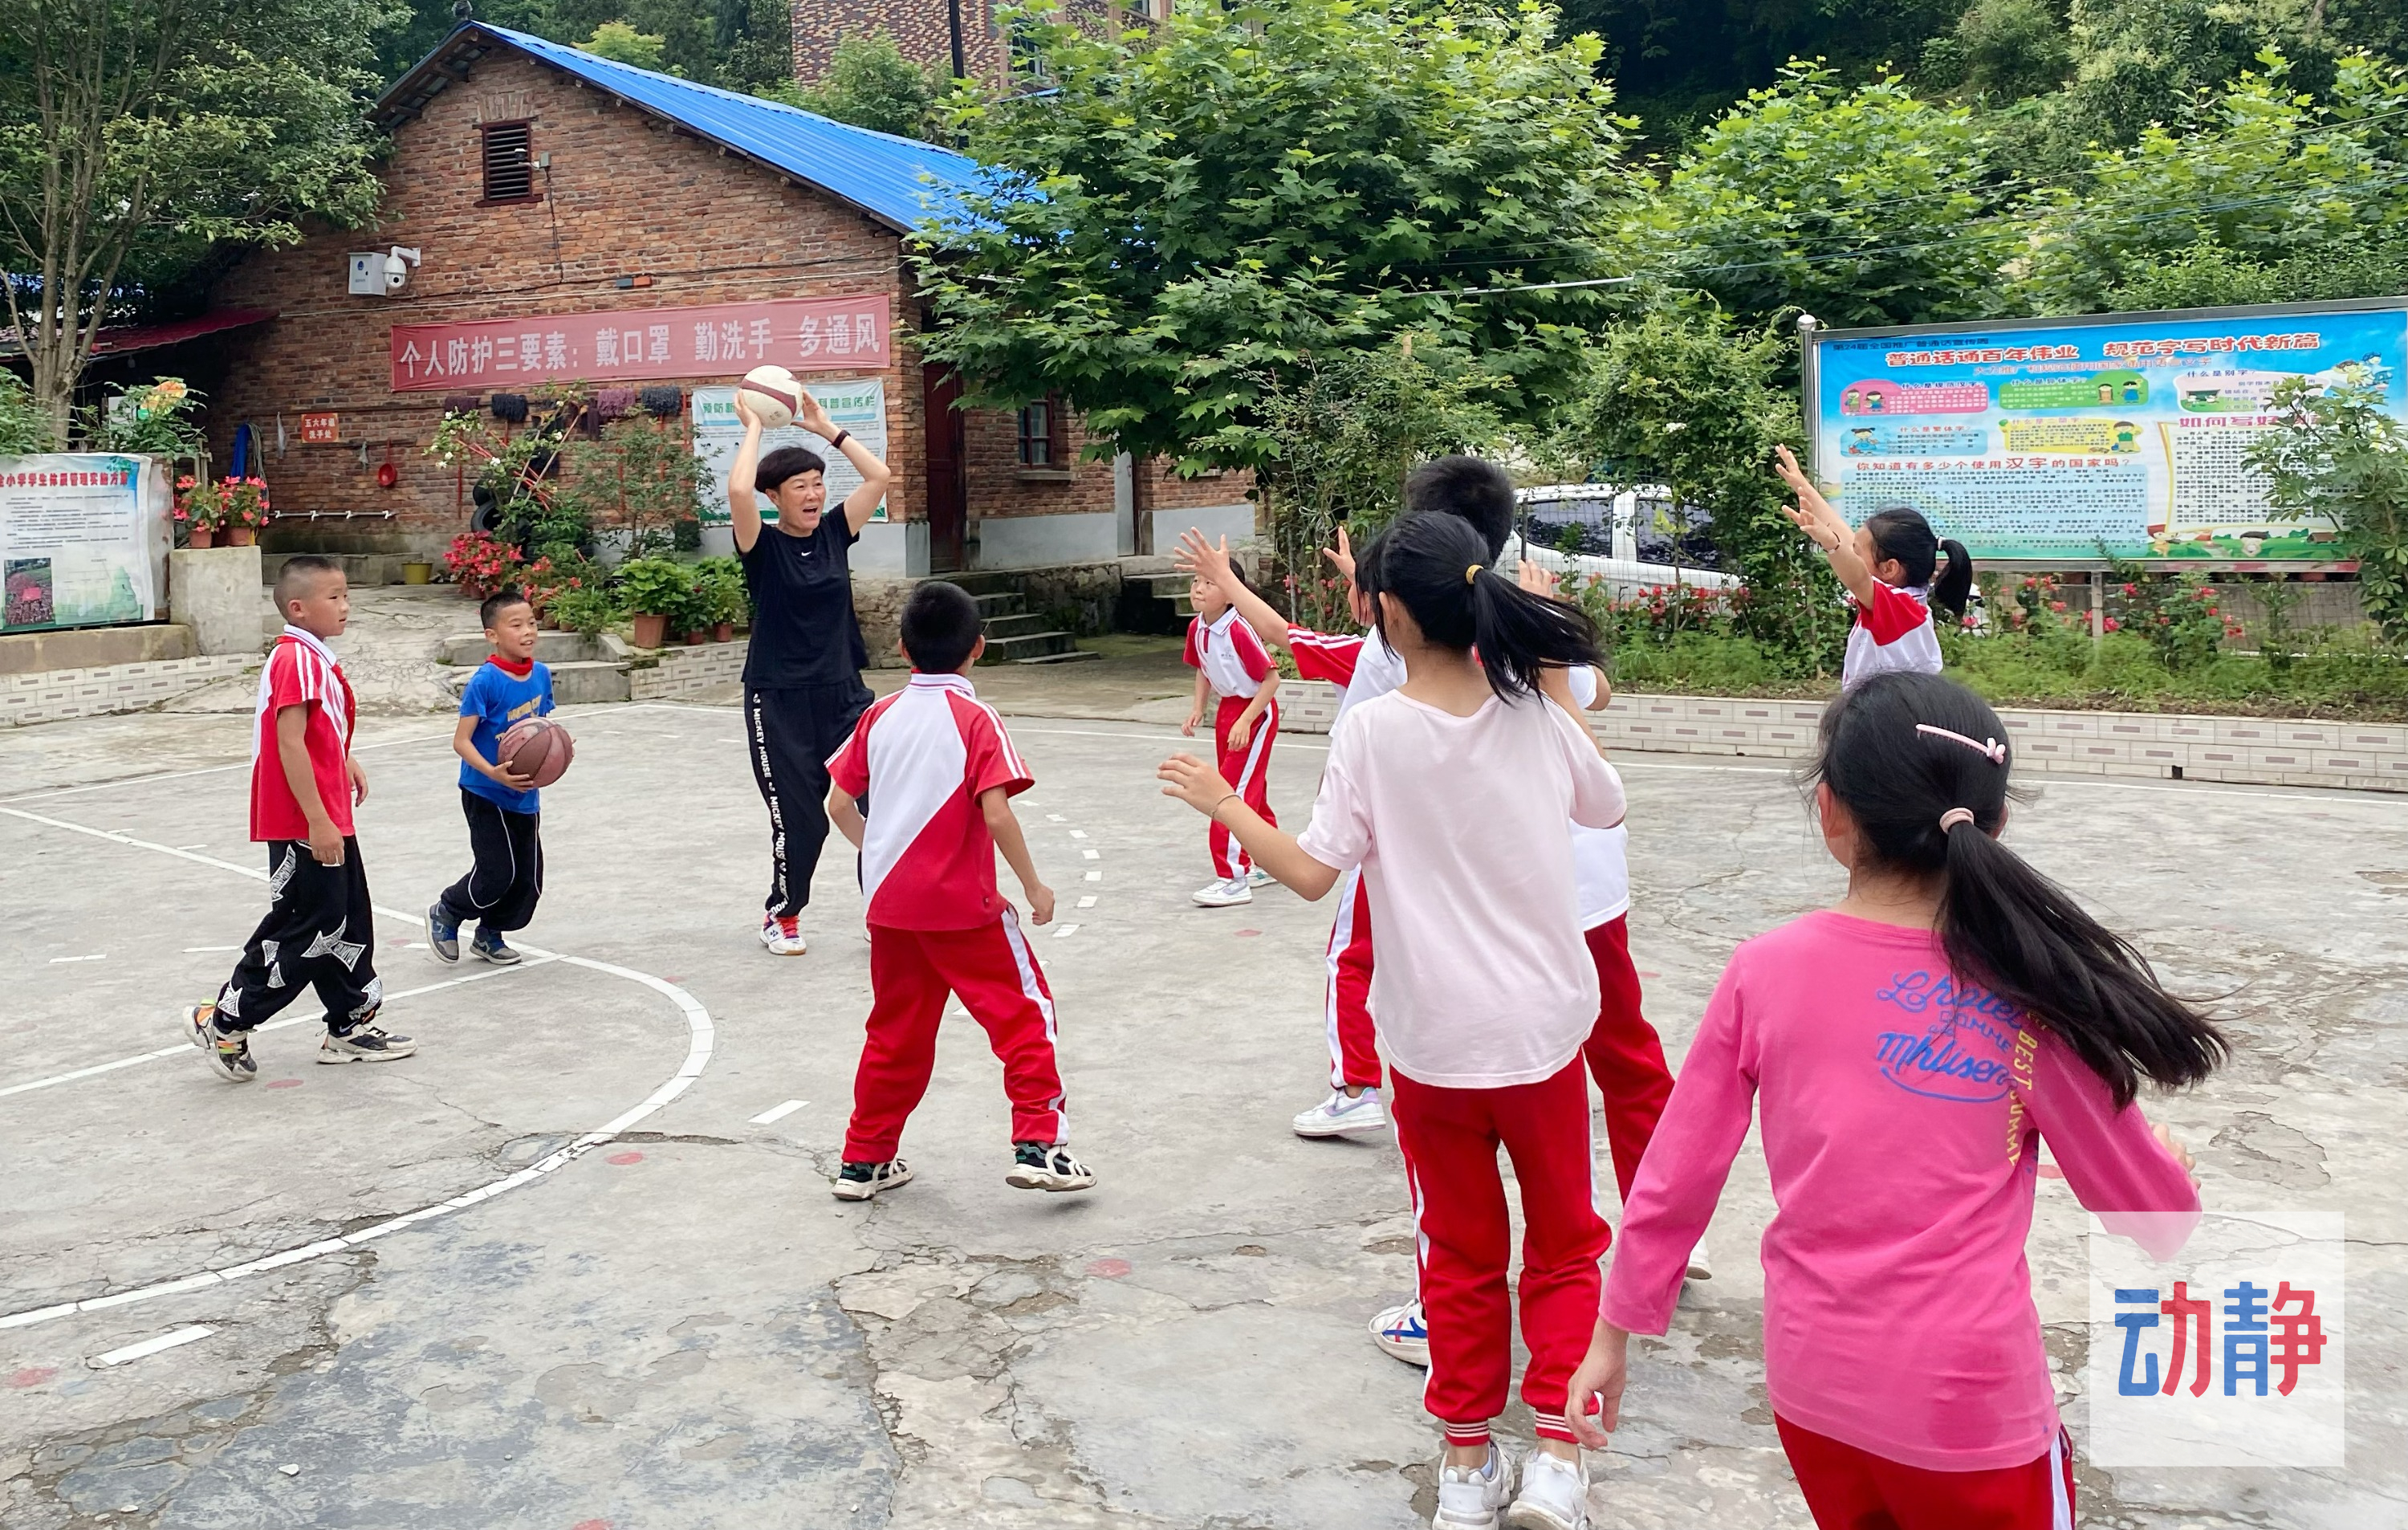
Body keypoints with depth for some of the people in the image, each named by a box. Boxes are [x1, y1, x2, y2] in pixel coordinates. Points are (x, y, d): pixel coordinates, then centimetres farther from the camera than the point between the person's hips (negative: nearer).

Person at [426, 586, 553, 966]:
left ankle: (489, 935, 31)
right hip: (486, 795, -7)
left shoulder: (541, 674, 1)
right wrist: (492, 773, -32)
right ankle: (445, 914, 22)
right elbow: (461, 741, -18)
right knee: (496, 874, -5)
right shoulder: (486, 681, -19)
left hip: (526, 795, 7)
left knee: (528, 878, 10)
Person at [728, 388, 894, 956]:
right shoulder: (763, 544, -7)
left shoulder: (834, 532, 6)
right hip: (779, 702, -4)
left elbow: (879, 477, -1)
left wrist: (826, 427, 2)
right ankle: (781, 916, 24)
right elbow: (738, 490, -26)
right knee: (800, 819, 0)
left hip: (843, 693, 4)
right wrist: (754, 426, -13)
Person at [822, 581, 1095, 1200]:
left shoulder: (881, 716, 5)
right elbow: (996, 814, -19)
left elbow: (839, 804, 8)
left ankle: (864, 1160, 24)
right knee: (1025, 1014, 5)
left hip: (890, 905, 6)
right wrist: (1034, 886, -9)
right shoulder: (975, 719, -10)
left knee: (896, 1031, 17)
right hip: (963, 905, -5)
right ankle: (1038, 1145, -3)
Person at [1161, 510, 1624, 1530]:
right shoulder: (1535, 711, -5)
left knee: (1461, 1254, 17)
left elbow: (1311, 874, -13)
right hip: (1543, 1025, 1)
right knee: (1563, 1242, 18)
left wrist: (1223, 805, 0)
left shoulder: (1373, 729, -14)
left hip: (1433, 1038, -1)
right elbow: (1606, 807, 13)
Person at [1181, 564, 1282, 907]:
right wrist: (1198, 708, 3)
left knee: (1236, 792, -11)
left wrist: (1245, 722, -25)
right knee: (1252, 792, 17)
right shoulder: (1197, 629, -3)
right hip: (1227, 708, 8)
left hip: (1256, 712, -8)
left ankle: (1233, 879, -8)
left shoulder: (1239, 630, -25)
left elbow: (1271, 679, -21)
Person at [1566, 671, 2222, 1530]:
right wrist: (2169, 1167, 20)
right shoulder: (2023, 995, -14)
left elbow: (1672, 1180, -2)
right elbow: (2156, 1216, -3)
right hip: (1968, 1403, -2)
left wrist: (1612, 1337, 11)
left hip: (1809, 1384, 3)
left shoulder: (1763, 974, -9)